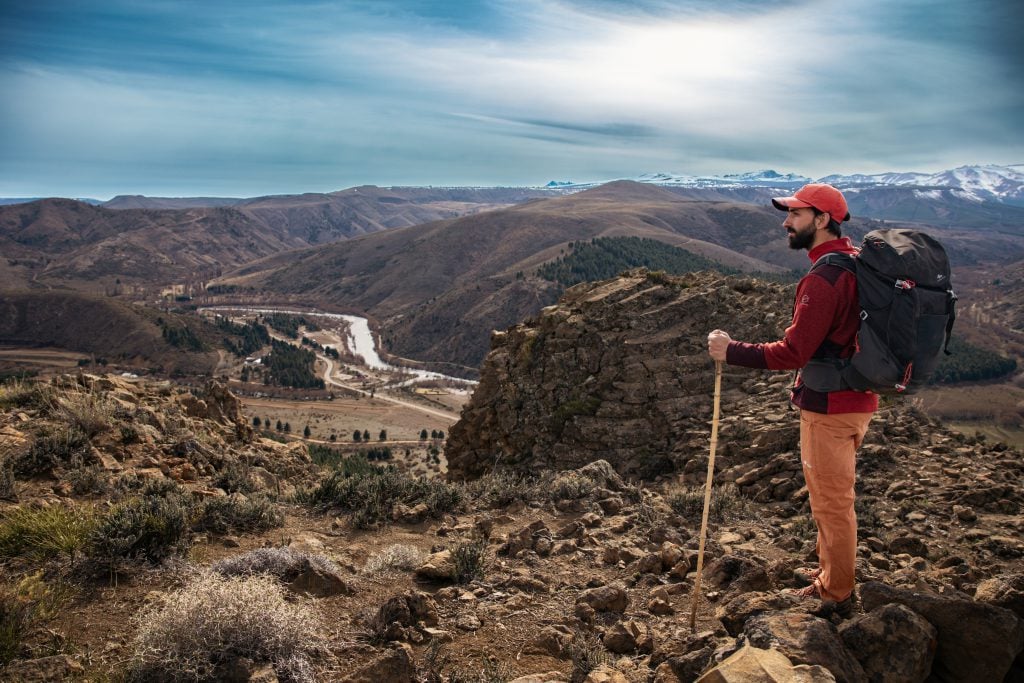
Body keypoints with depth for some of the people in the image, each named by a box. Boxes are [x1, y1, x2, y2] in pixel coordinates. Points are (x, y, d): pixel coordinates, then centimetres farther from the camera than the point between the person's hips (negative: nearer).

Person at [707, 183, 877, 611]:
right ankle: (831, 569, 41)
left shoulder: (823, 278, -23)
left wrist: (731, 351, -19)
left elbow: (792, 352, -25)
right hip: (857, 399, 10)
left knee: (831, 501, 6)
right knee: (832, 495, 24)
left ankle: (835, 593, 22)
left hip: (829, 407, -10)